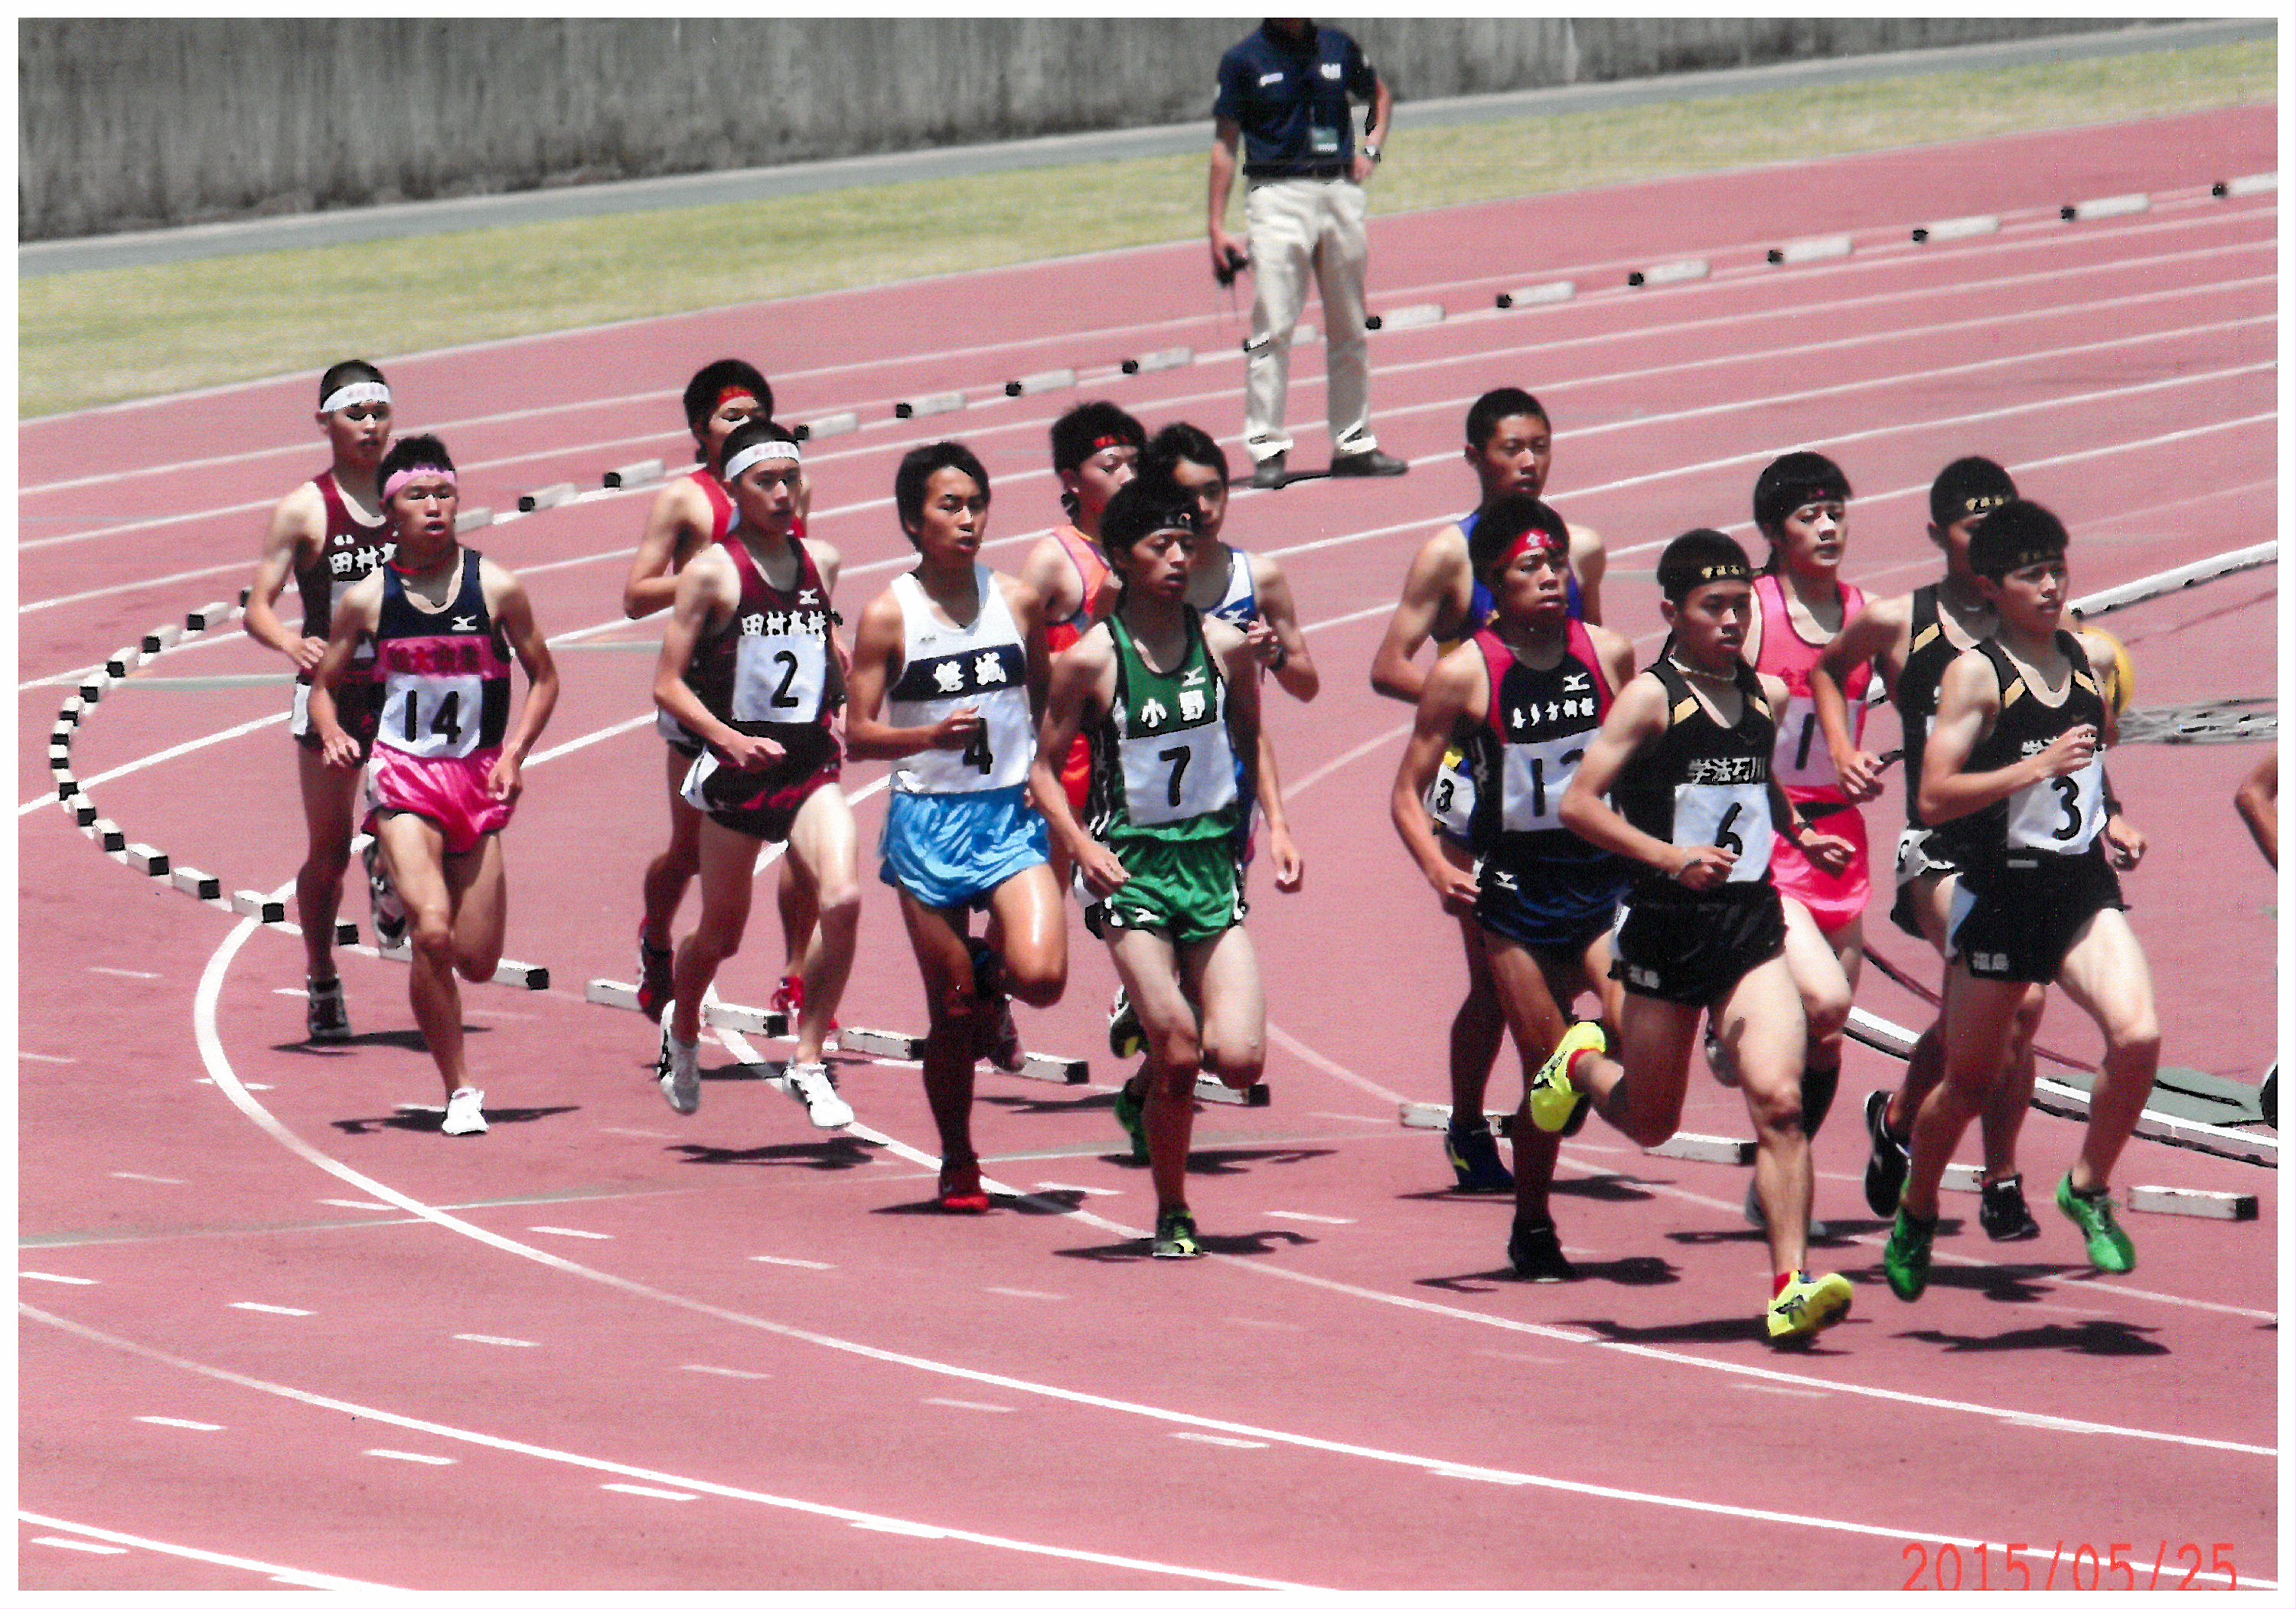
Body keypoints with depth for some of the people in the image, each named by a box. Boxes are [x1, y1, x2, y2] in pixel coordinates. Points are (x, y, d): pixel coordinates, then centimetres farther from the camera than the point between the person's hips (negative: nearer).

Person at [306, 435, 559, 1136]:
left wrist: (515, 754, -5)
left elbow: (543, 677, 8)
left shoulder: (496, 588, -2)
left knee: (477, 962, 3)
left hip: (480, 781, 2)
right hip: (403, 778, -2)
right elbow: (325, 684, 10)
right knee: (432, 934, -21)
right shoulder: (367, 598, -2)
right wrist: (333, 734, -11)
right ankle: (460, 1091, -6)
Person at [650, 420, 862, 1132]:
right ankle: (682, 1031, 43)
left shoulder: (820, 563, 7)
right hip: (736, 773, -3)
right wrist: (731, 740, -21)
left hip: (811, 764, 3)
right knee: (720, 932, 10)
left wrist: (835, 712, 12)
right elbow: (668, 683, -8)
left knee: (841, 900, -20)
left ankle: (808, 1063, -8)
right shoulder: (712, 573, -7)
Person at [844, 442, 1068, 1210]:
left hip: (1011, 814, 2)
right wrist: (933, 735, -22)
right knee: (950, 1008, 3)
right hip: (928, 822, -2)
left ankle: (990, 974, 19)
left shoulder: (1017, 601, 3)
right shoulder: (889, 615, -5)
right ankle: (957, 1165, 22)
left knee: (1041, 975, -19)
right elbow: (858, 735, -6)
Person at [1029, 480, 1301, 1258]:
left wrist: (1276, 822, 8)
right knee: (1179, 1056, -12)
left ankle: (1153, 1020, 25)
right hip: (1131, 866, -3)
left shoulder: (1226, 646, 2)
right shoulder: (1090, 659, -8)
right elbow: (1045, 768, -1)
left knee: (1240, 1060, -10)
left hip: (1212, 862, 3)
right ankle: (1172, 1214, 9)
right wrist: (1083, 845, -16)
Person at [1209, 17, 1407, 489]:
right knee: (1273, 327, -10)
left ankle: (1354, 444, 17)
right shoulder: (1244, 60, -2)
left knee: (1350, 328, 9)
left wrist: (1370, 150, 9)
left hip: (1341, 191, 4)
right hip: (1278, 197, -4)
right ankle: (1267, 448, -7)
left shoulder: (1338, 48, 9)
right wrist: (1217, 227, -5)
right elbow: (1225, 144, 0)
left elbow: (1381, 96, 27)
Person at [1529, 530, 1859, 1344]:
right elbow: (1579, 803, -14)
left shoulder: (1767, 696, 9)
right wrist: (1672, 857, -23)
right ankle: (1582, 1063, 47)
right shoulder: (1652, 697, -9)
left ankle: (1790, 1288, -18)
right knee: (1651, 1122, 12)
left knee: (1779, 1100, -16)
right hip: (1668, 930, -3)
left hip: (1752, 923, 3)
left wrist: (1799, 834, 12)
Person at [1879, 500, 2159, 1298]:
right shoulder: (1977, 673, -10)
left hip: (2085, 889, 4)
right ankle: (1916, 1214, 36)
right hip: (2001, 895, -4)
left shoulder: (2085, 661, 8)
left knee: (2137, 1036, -21)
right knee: (1970, 1081, 9)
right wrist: (2037, 768, -26)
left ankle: (2088, 1187, 3)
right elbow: (1934, 798, -19)